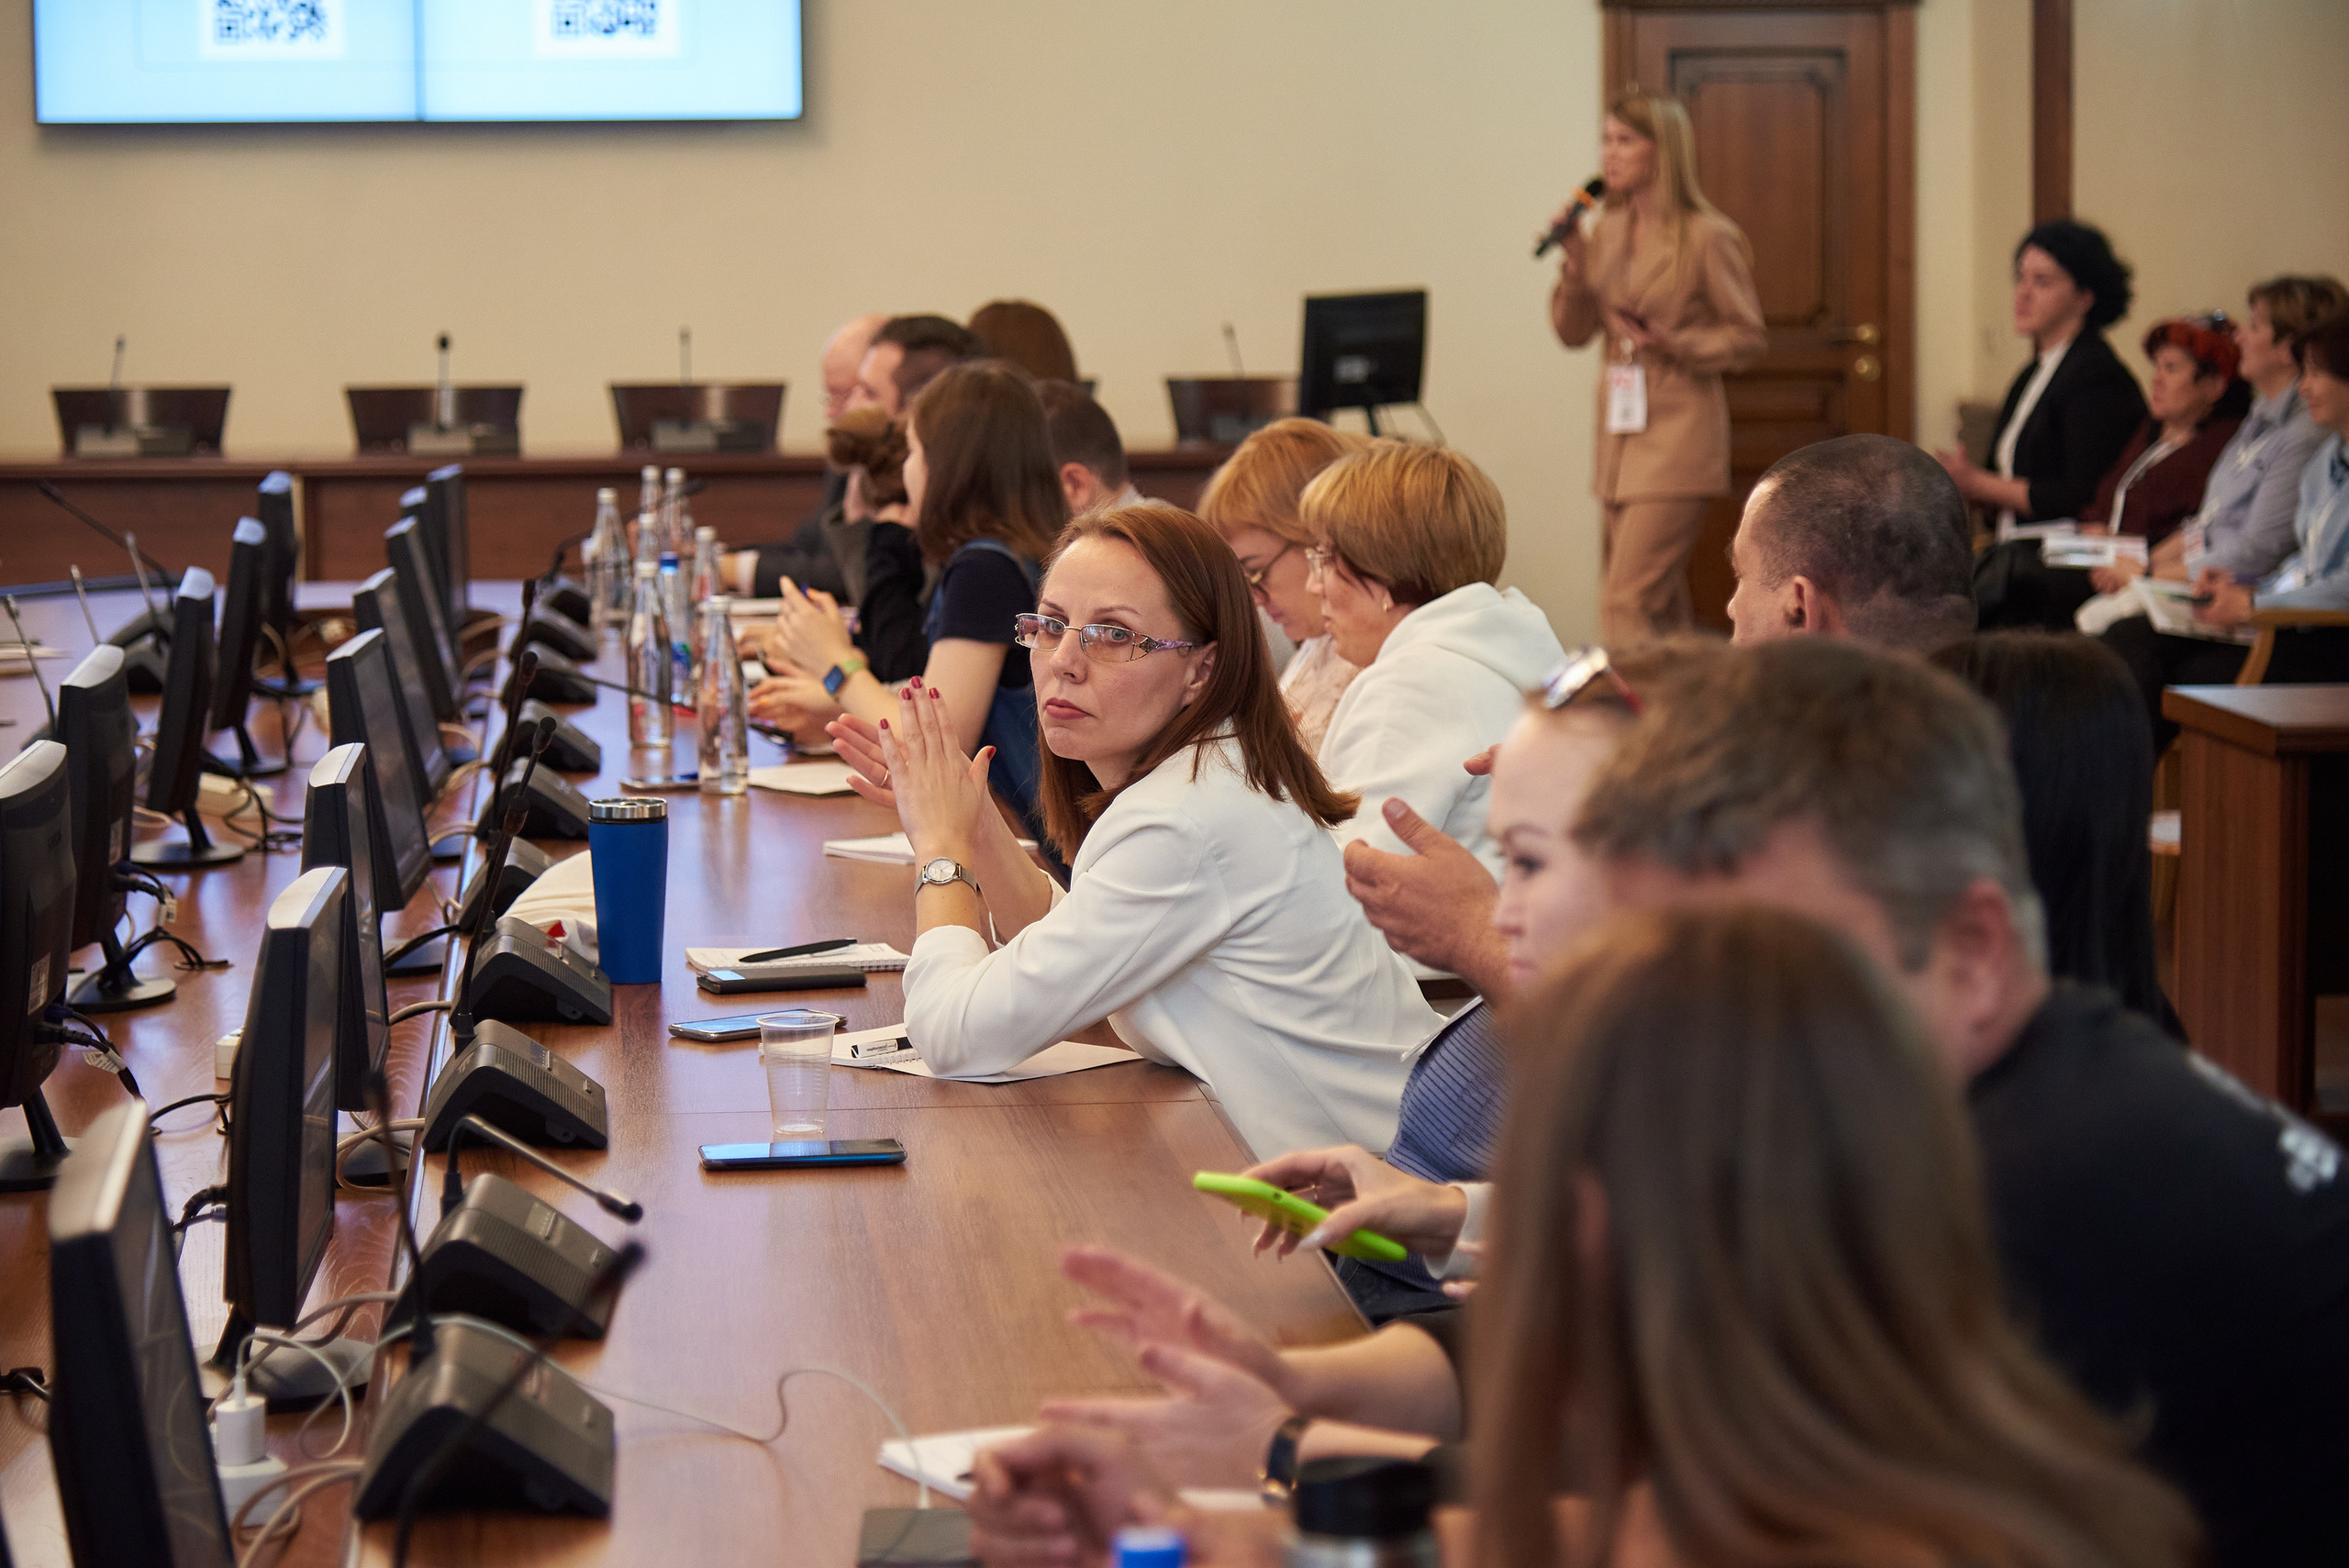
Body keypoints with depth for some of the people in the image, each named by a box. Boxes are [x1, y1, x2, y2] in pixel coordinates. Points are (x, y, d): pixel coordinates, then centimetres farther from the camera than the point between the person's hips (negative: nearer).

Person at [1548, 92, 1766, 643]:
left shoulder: (1707, 237, -9)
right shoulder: (1606, 232, 10)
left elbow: (1747, 334, -5)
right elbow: (1573, 333, 10)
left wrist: (1671, 341, -18)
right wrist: (1574, 263, -5)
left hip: (1678, 430, -7)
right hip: (1620, 427, 7)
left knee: (1627, 603, -15)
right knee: (1662, 607, 15)